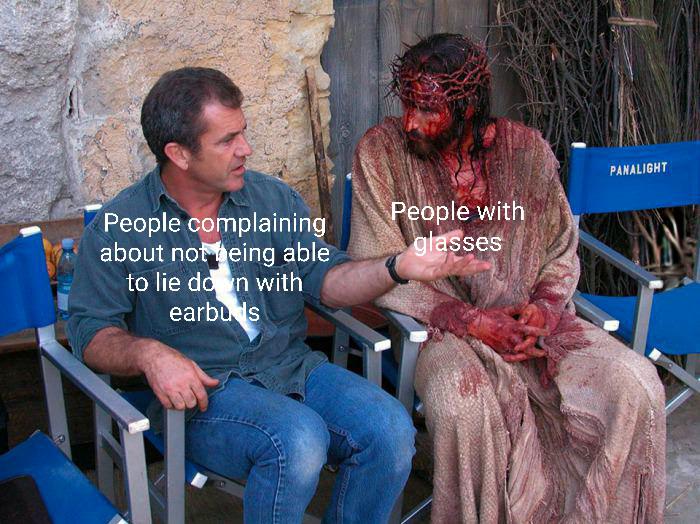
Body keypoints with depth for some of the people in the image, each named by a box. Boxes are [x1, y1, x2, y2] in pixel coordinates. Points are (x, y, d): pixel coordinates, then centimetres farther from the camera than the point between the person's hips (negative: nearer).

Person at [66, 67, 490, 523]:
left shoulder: (274, 199, 10)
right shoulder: (118, 227, -1)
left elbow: (323, 276, 5)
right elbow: (91, 331, -1)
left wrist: (398, 268, -13)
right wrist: (147, 353, -22)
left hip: (294, 366, 4)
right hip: (200, 388, -4)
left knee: (391, 430, -20)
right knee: (299, 439, -33)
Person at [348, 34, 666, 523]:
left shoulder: (527, 149, 0)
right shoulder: (380, 152, -7)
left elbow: (561, 252, 10)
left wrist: (546, 307, -12)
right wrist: (471, 322, -18)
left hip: (526, 316, 3)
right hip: (439, 325, -3)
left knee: (635, 385, -17)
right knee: (463, 401, -35)